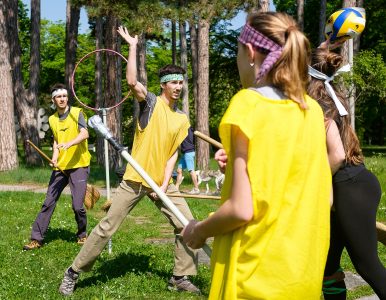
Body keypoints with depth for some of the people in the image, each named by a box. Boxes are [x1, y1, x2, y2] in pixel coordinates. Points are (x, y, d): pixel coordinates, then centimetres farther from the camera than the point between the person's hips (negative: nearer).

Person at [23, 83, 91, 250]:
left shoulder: (76, 113, -5)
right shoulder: (52, 119, 11)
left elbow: (84, 134, -19)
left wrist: (69, 144, -36)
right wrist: (55, 156, 0)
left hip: (78, 165, -4)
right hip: (60, 167, 5)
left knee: (77, 206, -9)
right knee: (48, 203, 1)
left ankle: (82, 235, 16)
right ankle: (37, 239, 8)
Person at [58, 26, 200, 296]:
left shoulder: (182, 119, 6)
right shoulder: (151, 102, -7)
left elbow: (173, 153, 3)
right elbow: (132, 81, -26)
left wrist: (165, 184, -8)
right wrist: (133, 45, -22)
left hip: (162, 180, 5)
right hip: (135, 179, -4)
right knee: (107, 227, -2)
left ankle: (180, 278, 17)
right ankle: (73, 273, 12)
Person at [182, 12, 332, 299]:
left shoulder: (249, 104, -15)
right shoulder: (312, 111, 2)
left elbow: (242, 208, -20)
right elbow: (324, 198, 8)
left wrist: (198, 231, -1)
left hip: (257, 276, -6)